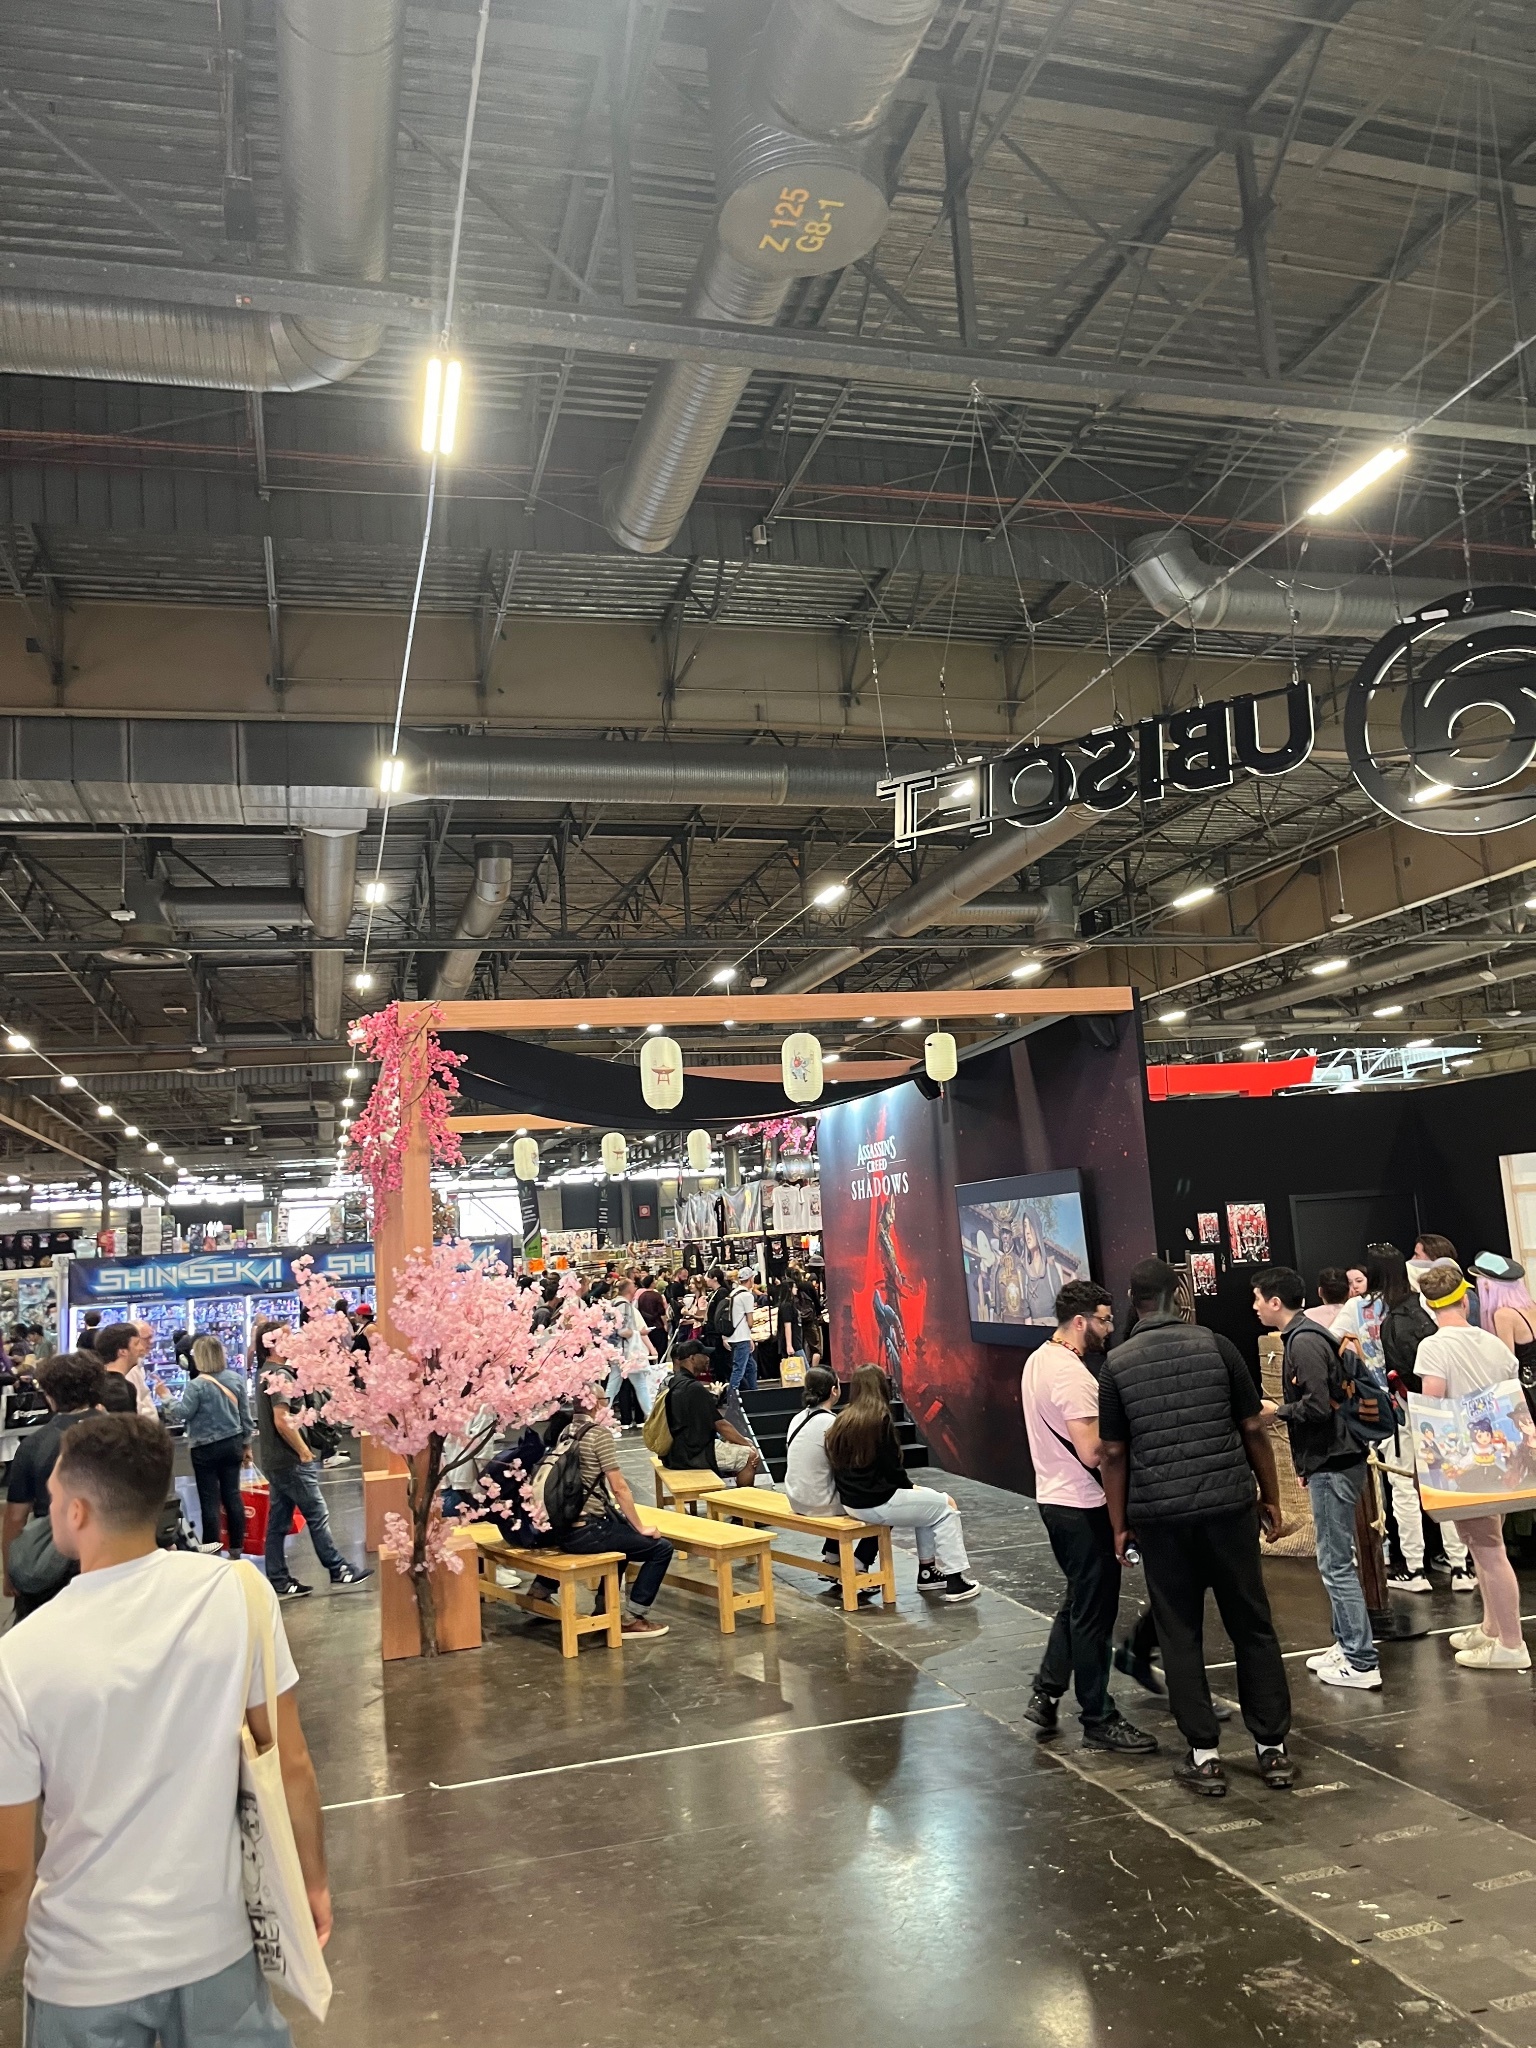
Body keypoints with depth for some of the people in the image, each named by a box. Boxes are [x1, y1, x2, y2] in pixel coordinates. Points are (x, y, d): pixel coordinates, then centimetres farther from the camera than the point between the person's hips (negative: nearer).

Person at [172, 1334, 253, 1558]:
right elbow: (245, 1413, 6)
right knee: (232, 1495, 10)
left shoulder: (196, 1385, -16)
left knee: (209, 1500, 3)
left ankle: (212, 1550, 7)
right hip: (232, 1444, 5)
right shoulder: (236, 1378, 1)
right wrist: (246, 1443, 15)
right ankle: (236, 1548, 14)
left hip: (206, 1448, -5)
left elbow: (182, 1413, -14)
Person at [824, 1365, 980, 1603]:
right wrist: (910, 1486, 7)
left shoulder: (843, 1420, 6)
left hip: (852, 1501, 8)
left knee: (927, 1501, 26)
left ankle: (928, 1572, 30)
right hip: (875, 1503, -8)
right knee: (945, 1507, 10)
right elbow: (891, 1468, -14)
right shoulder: (879, 1419, -15)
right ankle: (956, 1581, 8)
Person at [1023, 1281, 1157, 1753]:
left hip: (1053, 1498, 10)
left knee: (1078, 1600, 22)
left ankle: (1046, 1694, 27)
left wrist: (1108, 1424, 10)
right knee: (1094, 1613, 3)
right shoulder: (1072, 1374, -23)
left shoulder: (1038, 1360, 8)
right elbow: (1092, 1451, -27)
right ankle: (1098, 1720, 14)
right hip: (1082, 1507, -10)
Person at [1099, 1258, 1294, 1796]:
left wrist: (1119, 1525, 8)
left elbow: (1113, 1453, 0)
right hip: (1229, 1507, 1)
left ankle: (1204, 1756, 12)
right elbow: (1253, 1429, 1)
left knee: (1180, 1636, 9)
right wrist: (1271, 1498, 11)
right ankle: (1273, 1749, 17)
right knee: (1252, 1627, 12)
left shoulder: (1117, 1364, -2)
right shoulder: (1215, 1346, -2)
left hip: (1159, 1515, 0)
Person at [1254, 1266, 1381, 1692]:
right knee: (1335, 1561, 16)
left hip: (1332, 1465, -10)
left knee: (1336, 1564, -5)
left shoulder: (1304, 1342, -17)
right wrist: (1305, 1463, 20)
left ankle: (1362, 1663, 0)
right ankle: (1346, 1644, 24)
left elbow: (1317, 1405, -26)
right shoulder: (1303, 1336, 14)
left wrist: (1278, 1411, -9)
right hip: (1328, 1461, 10)